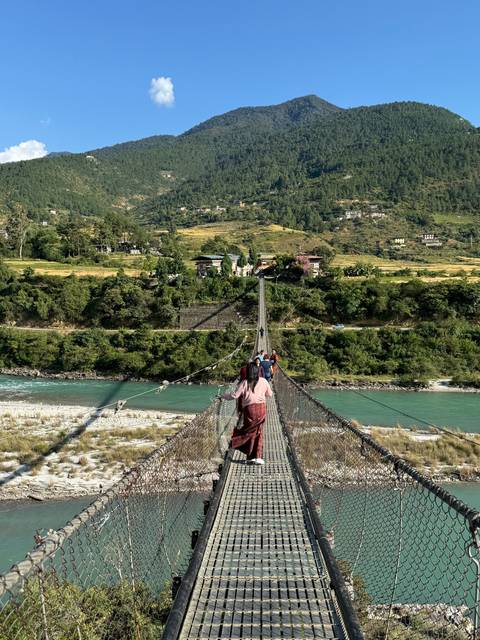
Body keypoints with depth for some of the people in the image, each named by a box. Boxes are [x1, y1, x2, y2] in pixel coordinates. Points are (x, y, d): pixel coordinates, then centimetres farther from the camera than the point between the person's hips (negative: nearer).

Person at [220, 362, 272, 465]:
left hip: (249, 409, -2)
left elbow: (234, 395, -4)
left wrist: (223, 396, 11)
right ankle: (258, 456, 9)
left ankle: (251, 457, 11)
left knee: (249, 432, 10)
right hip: (262, 408, 2)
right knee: (258, 432, 11)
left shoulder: (245, 383, -3)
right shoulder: (263, 381, 4)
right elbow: (270, 394, 15)